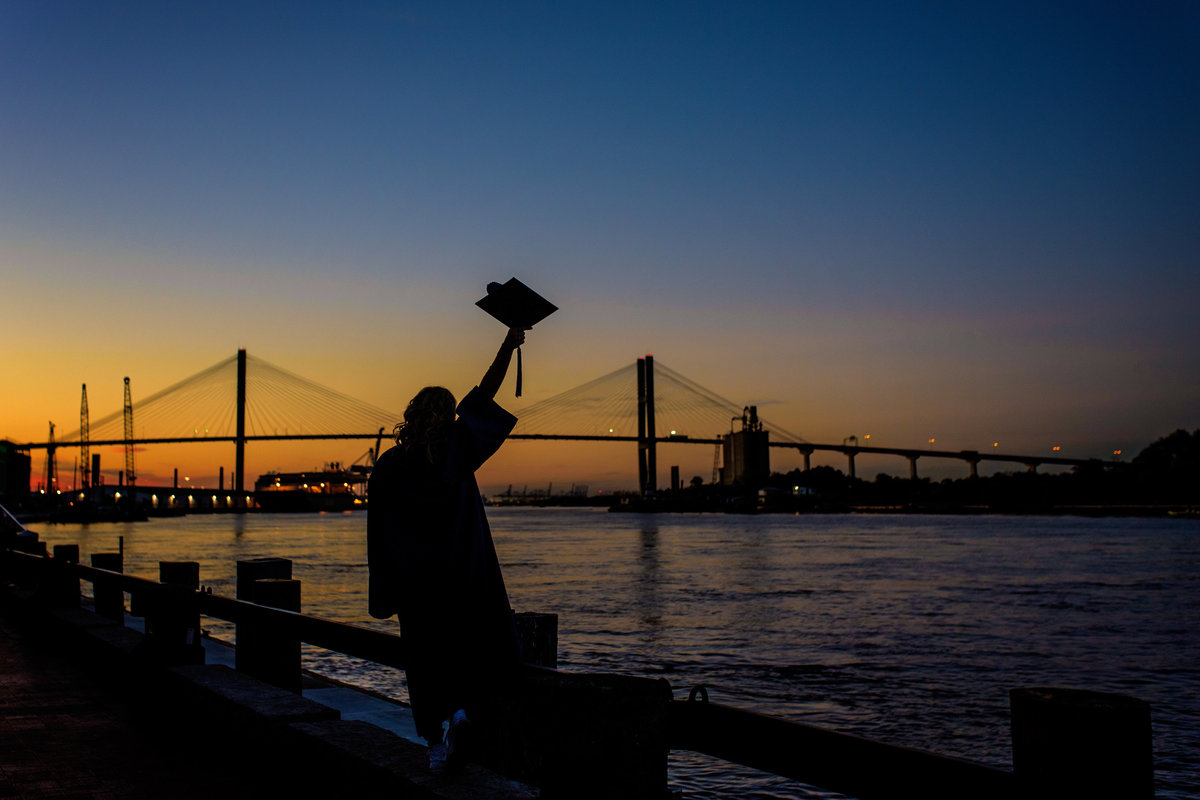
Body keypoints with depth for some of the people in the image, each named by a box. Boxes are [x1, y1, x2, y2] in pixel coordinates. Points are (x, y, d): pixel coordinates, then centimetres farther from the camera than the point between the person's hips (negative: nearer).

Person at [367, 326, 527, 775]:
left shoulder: (387, 467, -2)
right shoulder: (456, 451, -6)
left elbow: (379, 533, -2)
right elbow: (484, 395, -2)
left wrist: (385, 598, 4)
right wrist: (509, 345, 3)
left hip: (415, 585, 2)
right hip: (465, 578, -2)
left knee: (427, 659, 10)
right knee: (483, 644, 12)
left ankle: (437, 742, 11)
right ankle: (464, 707, -11)